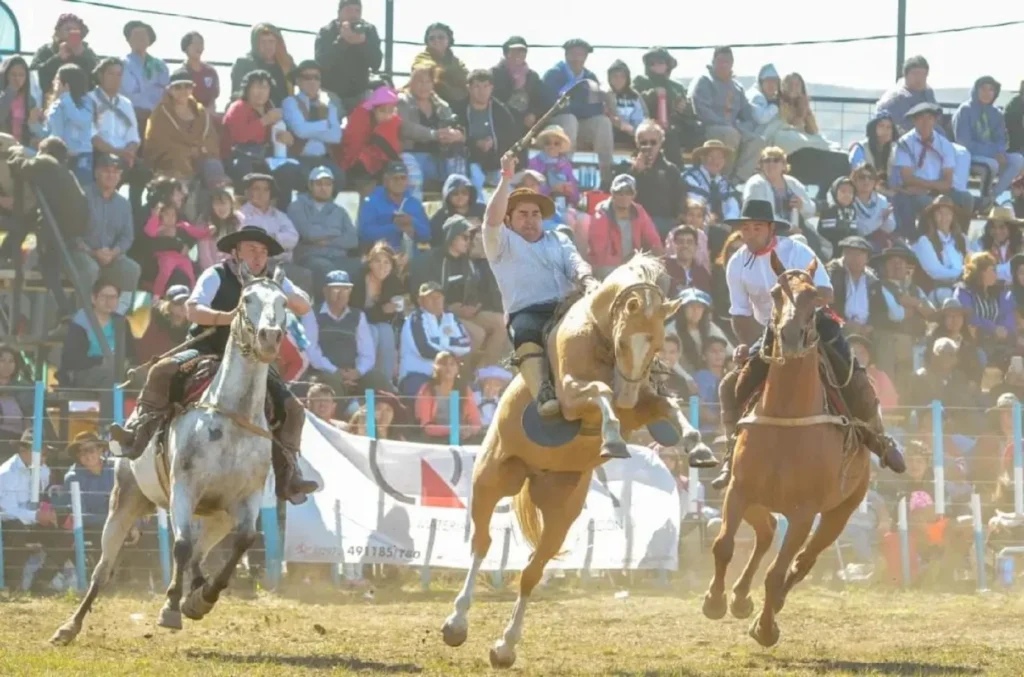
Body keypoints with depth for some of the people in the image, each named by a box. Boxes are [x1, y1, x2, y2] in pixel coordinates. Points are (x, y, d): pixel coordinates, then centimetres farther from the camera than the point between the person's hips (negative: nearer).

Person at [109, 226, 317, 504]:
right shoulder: (216, 276, -3)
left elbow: (304, 308, 2)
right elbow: (193, 310, -16)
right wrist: (227, 318, -33)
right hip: (207, 353, -3)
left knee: (292, 408, -11)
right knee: (162, 371, -29)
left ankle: (288, 476, -7)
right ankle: (136, 433, -27)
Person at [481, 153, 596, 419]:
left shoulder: (558, 240, 31)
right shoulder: (502, 244, 22)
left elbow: (576, 264, 13)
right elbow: (492, 219, 1)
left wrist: (588, 281, -11)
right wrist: (506, 180, -4)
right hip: (526, 313, -4)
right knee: (527, 334, -39)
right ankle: (543, 394, -52)